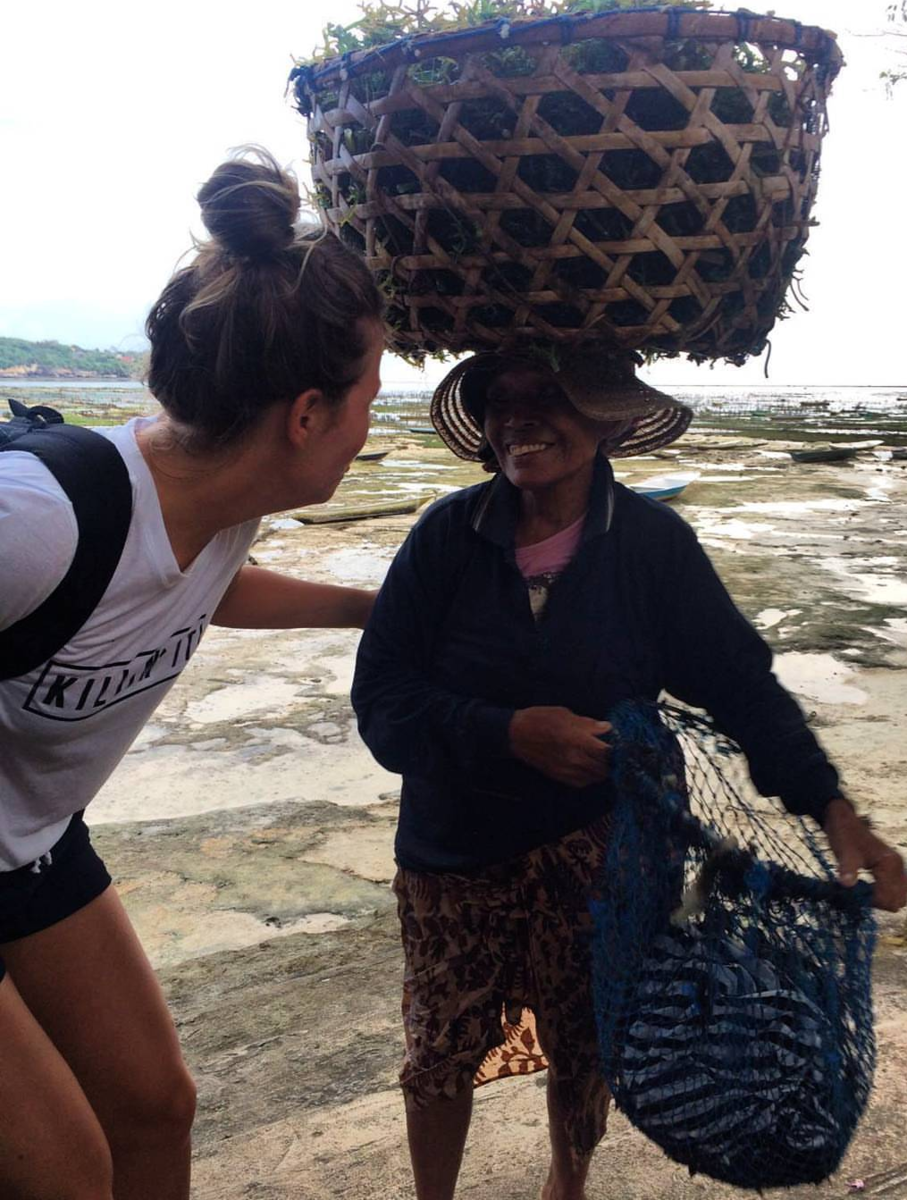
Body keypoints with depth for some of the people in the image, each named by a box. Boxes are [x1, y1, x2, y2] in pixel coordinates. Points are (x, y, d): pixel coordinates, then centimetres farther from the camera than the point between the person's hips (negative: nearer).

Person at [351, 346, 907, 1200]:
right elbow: (380, 696, -15)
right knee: (440, 1052, 17)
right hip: (452, 850, 0)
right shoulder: (448, 535, -13)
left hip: (593, 854, 0)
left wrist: (832, 808, -18)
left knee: (583, 1050, 18)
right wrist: (510, 733, -27)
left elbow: (742, 683, -8)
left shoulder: (656, 544, -12)